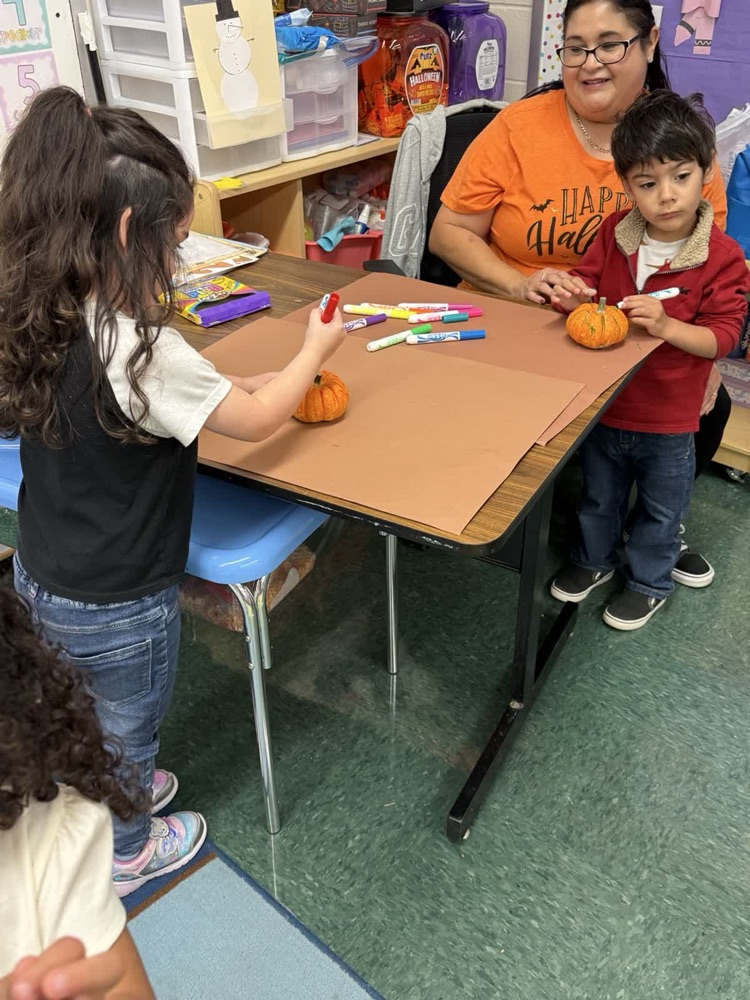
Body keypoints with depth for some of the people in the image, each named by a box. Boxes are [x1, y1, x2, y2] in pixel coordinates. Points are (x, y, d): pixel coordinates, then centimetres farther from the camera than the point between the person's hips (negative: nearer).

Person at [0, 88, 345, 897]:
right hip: (117, 603, -7)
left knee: (87, 721, 30)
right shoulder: (138, 348, -31)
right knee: (126, 729, 21)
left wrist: (233, 384, 0)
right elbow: (253, 420, -18)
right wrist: (314, 350, -2)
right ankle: (125, 854, 47)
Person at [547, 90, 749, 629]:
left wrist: (665, 325, -33)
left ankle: (649, 582, 41)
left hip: (668, 421, -3)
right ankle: (594, 559, 49)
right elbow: (588, 280, 5)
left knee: (660, 510, 18)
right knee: (598, 496, 24)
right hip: (602, 403, 3)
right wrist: (572, 295, -19)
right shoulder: (615, 234, -7)